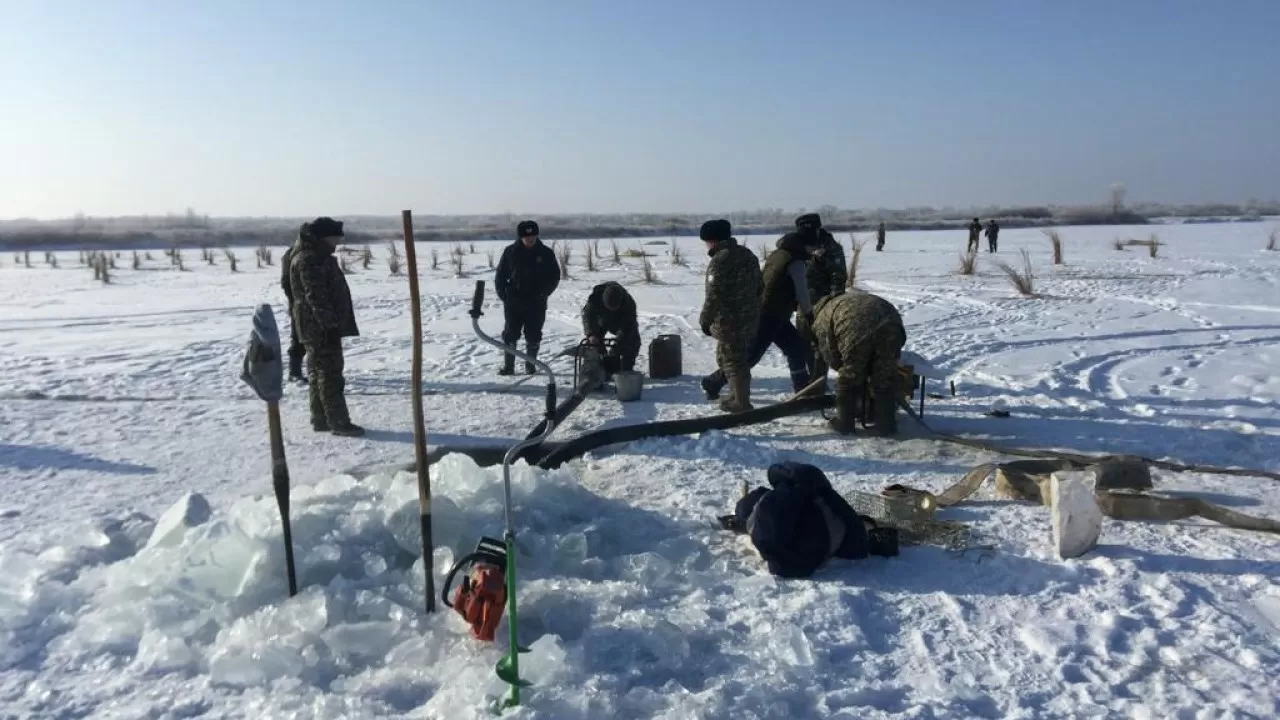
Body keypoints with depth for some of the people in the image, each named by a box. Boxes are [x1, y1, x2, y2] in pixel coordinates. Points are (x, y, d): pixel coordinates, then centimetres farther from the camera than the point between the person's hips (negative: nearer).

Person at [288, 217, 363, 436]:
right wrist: (329, 324, -26)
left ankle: (321, 420, 19)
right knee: (330, 373, -8)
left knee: (321, 372, 13)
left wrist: (333, 323, 23)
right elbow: (316, 296, -23)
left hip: (319, 327, 11)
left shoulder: (317, 256, 18)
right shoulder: (308, 259, -16)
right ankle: (338, 422, -6)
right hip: (320, 327, -11)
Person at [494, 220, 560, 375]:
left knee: (533, 336, 5)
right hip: (514, 302, 0)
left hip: (536, 304, 0)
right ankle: (508, 366, 9)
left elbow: (554, 277, 6)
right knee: (510, 335, 1)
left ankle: (530, 366, 17)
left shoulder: (546, 253, 0)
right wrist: (504, 295, -3)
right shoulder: (510, 252, 0)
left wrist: (542, 294, -5)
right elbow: (500, 276, 6)